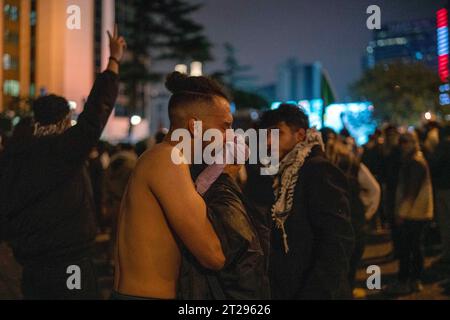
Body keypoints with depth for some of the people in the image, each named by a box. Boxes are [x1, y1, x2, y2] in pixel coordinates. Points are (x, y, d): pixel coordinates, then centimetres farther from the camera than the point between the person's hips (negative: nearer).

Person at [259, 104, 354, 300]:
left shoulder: (319, 171, -13)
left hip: (315, 292, -7)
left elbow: (338, 243, -21)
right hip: (285, 291, 8)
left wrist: (313, 293, -25)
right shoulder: (284, 175, 12)